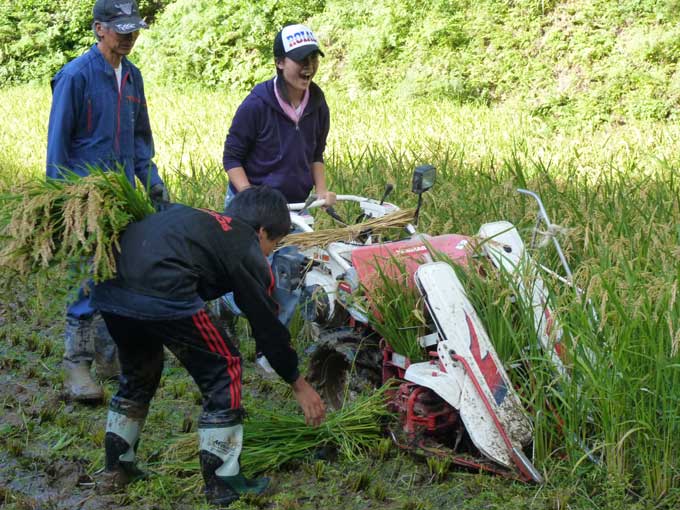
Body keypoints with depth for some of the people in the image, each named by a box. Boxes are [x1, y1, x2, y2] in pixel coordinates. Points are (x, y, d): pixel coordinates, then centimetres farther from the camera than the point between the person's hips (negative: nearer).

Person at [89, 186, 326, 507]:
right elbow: (267, 326, 16)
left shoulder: (196, 219, 32)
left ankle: (118, 467, 38)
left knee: (138, 370, 31)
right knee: (223, 369, 11)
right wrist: (299, 384, 25)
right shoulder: (246, 250, 13)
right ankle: (222, 484, 13)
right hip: (162, 294, -8)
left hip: (108, 286, 8)